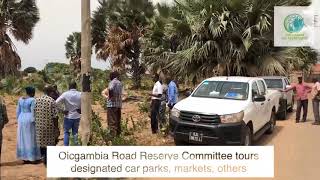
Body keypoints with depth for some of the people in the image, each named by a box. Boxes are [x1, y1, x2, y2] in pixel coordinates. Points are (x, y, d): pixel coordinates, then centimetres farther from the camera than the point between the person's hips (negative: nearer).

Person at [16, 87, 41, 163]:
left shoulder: (20, 99, 6)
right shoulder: (32, 100, -13)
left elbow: (18, 111, 9)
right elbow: (33, 112, -16)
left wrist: (19, 121, 16)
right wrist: (34, 122, -11)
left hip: (22, 120, 6)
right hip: (30, 121, -6)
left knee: (23, 139, 10)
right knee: (31, 139, 1)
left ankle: (24, 158, 15)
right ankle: (32, 158, 4)